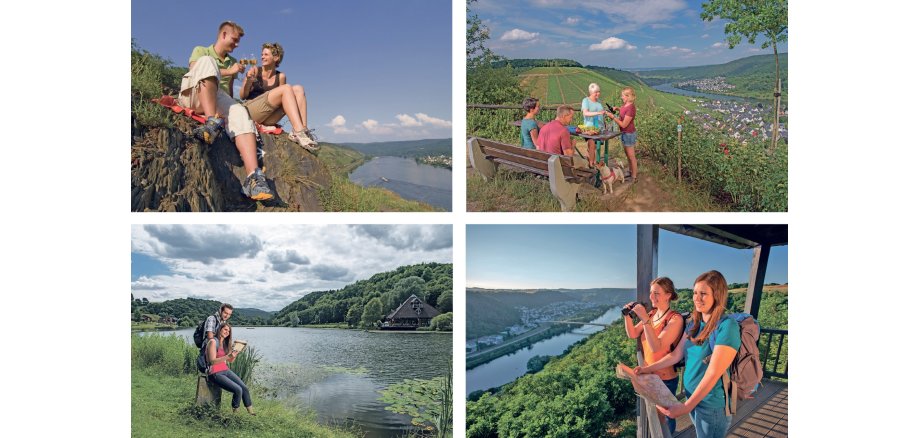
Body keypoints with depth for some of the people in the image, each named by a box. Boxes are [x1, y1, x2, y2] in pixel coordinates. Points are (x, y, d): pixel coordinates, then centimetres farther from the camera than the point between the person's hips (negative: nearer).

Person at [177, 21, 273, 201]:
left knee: (240, 114, -32)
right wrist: (228, 72, -1)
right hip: (193, 96, -3)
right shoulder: (200, 51, 19)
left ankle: (253, 177, -53)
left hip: (219, 99, 3)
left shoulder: (232, 61, 31)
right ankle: (212, 122, -47)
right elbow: (195, 70, -1)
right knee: (207, 61, -29)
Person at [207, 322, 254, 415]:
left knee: (245, 388, -8)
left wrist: (236, 352, -4)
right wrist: (228, 356, -27)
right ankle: (235, 413, -3)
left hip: (226, 370, 8)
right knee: (238, 390, -21)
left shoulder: (225, 343, 13)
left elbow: (230, 361, 14)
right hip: (215, 373, -8)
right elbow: (212, 361, -18)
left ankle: (250, 411, -2)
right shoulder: (213, 342, -11)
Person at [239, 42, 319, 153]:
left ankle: (300, 131, -31)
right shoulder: (255, 71, 7)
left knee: (298, 89, -12)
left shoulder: (280, 77, 13)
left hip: (268, 119, 4)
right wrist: (248, 82, -16)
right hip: (250, 111, -4)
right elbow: (242, 96, 3)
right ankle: (299, 133, -39)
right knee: (286, 88, -22)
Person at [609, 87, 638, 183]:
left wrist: (613, 117, -21)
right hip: (624, 133, 9)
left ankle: (634, 177, 15)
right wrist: (617, 108, 8)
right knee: (627, 154, 22)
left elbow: (623, 124, -25)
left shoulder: (631, 108, -26)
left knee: (631, 156, 3)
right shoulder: (626, 104, -1)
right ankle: (631, 171, 37)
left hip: (629, 134, -9)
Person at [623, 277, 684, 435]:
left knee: (664, 417, 9)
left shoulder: (675, 319, -21)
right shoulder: (652, 314, 2)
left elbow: (656, 347, -29)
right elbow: (632, 334, 7)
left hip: (665, 378, -7)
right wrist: (627, 315, -11)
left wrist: (645, 319, -34)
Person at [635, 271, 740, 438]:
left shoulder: (727, 327, -21)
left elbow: (713, 375, -25)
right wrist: (648, 368, 5)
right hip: (692, 397, 7)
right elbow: (676, 355, 12)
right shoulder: (694, 323, 4)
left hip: (712, 405, -7)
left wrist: (686, 407, -25)